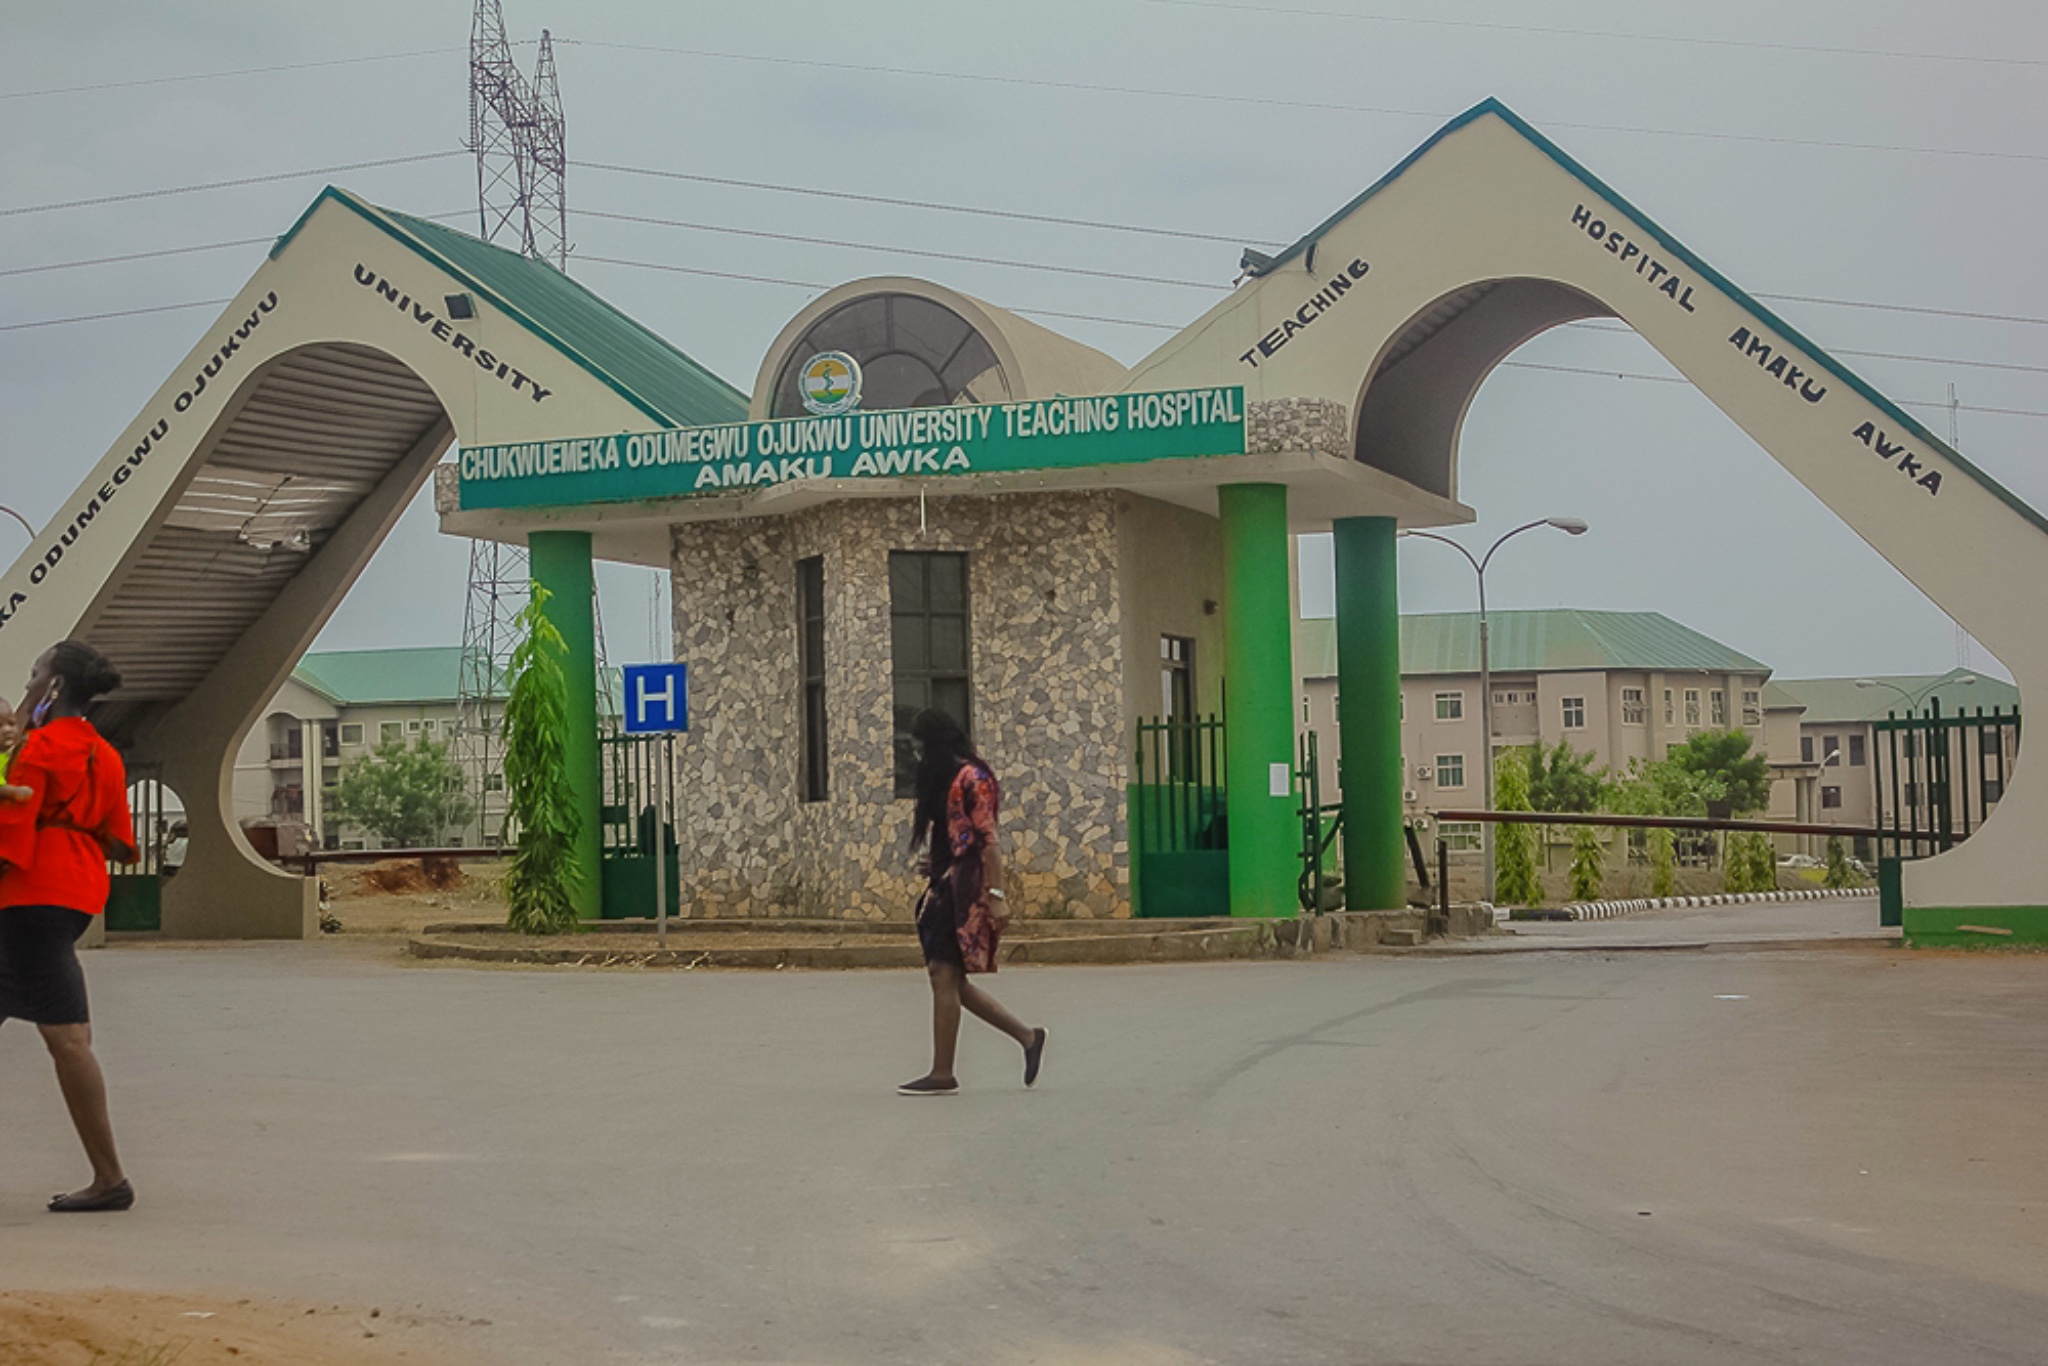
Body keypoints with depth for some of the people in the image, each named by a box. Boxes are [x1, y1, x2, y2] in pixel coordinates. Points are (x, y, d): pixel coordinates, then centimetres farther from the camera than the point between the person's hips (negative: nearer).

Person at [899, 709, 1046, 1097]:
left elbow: (988, 840, -15)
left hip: (965, 889, -10)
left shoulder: (971, 778, -9)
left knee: (945, 975, -9)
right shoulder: (943, 780, 20)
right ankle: (1026, 1036, 14)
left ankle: (942, 1075, -5)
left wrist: (996, 894, -20)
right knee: (947, 977, 7)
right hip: (945, 887, 10)